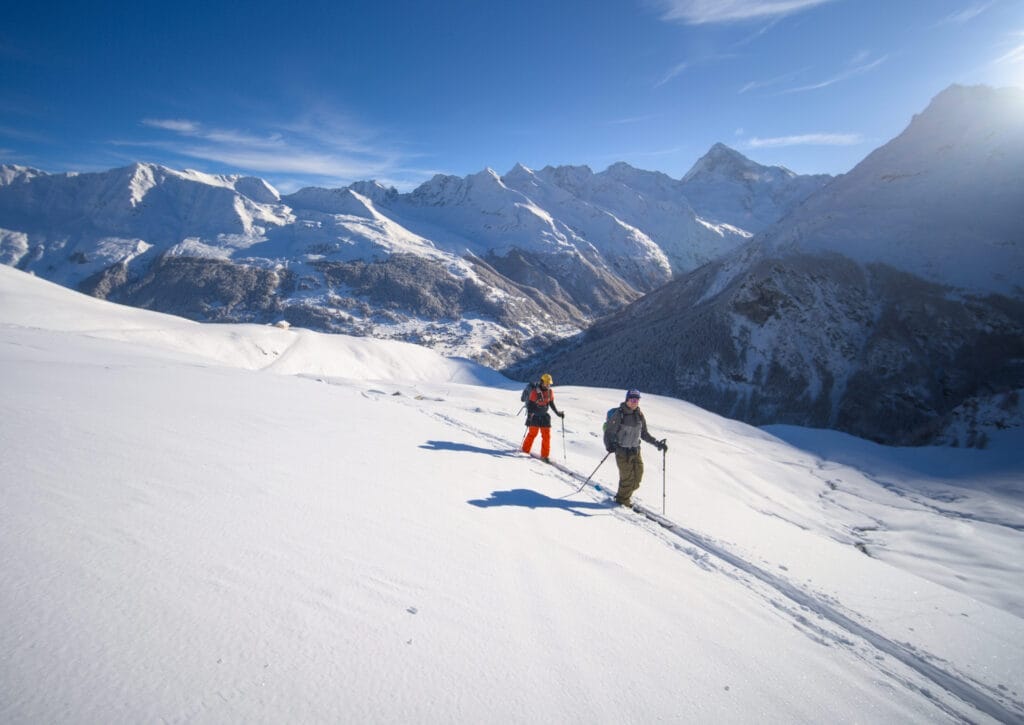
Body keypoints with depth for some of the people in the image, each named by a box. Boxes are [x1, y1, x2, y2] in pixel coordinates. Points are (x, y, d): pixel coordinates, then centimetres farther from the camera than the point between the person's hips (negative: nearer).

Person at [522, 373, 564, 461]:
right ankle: (525, 450, 20)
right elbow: (530, 404, -13)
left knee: (546, 436, -1)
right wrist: (529, 417, -19)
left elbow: (551, 404, 14)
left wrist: (558, 413, 7)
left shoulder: (550, 392, 2)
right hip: (535, 416, -4)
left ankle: (544, 455, 4)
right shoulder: (535, 392, -14)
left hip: (544, 416, 5)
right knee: (532, 433, 1)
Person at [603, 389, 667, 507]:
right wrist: (609, 445, -27)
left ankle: (626, 495, 29)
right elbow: (609, 431, -11)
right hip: (622, 451, -5)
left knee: (638, 475, 5)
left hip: (635, 450, 5)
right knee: (627, 476, -4)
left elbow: (644, 434, 13)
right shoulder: (619, 414, -14)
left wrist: (657, 443, 5)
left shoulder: (639, 415, 3)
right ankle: (622, 499, 21)